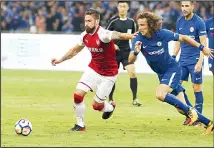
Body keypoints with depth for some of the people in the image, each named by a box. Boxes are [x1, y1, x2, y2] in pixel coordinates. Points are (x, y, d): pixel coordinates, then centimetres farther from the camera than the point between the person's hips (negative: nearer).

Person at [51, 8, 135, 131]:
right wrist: (60, 60, 19)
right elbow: (75, 50, 16)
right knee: (78, 95, -10)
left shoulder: (102, 34, -26)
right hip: (93, 70, 5)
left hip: (108, 75, -5)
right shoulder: (85, 36, -4)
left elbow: (119, 35, -45)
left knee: (96, 105, 1)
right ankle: (80, 124, 10)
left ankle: (110, 107, 38)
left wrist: (133, 37, -61)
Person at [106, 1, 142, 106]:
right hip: (115, 52, -2)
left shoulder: (131, 22, 3)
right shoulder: (113, 21, -7)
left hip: (127, 51, 2)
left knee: (132, 72, -14)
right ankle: (110, 99, 20)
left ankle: (134, 99, -8)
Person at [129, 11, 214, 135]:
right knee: (182, 109, 3)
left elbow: (183, 38, -3)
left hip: (173, 69, -5)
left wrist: (202, 48, 1)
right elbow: (131, 60, -18)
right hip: (161, 74, 5)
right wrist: (135, 52, -41)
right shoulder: (139, 39, -12)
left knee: (160, 94, -29)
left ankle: (190, 111, -16)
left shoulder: (163, 34, -19)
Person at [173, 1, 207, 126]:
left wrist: (200, 62, -20)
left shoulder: (199, 22, -10)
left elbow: (203, 44, -12)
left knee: (197, 88, -2)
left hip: (195, 60, -6)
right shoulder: (180, 22, 8)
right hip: (183, 60, 6)